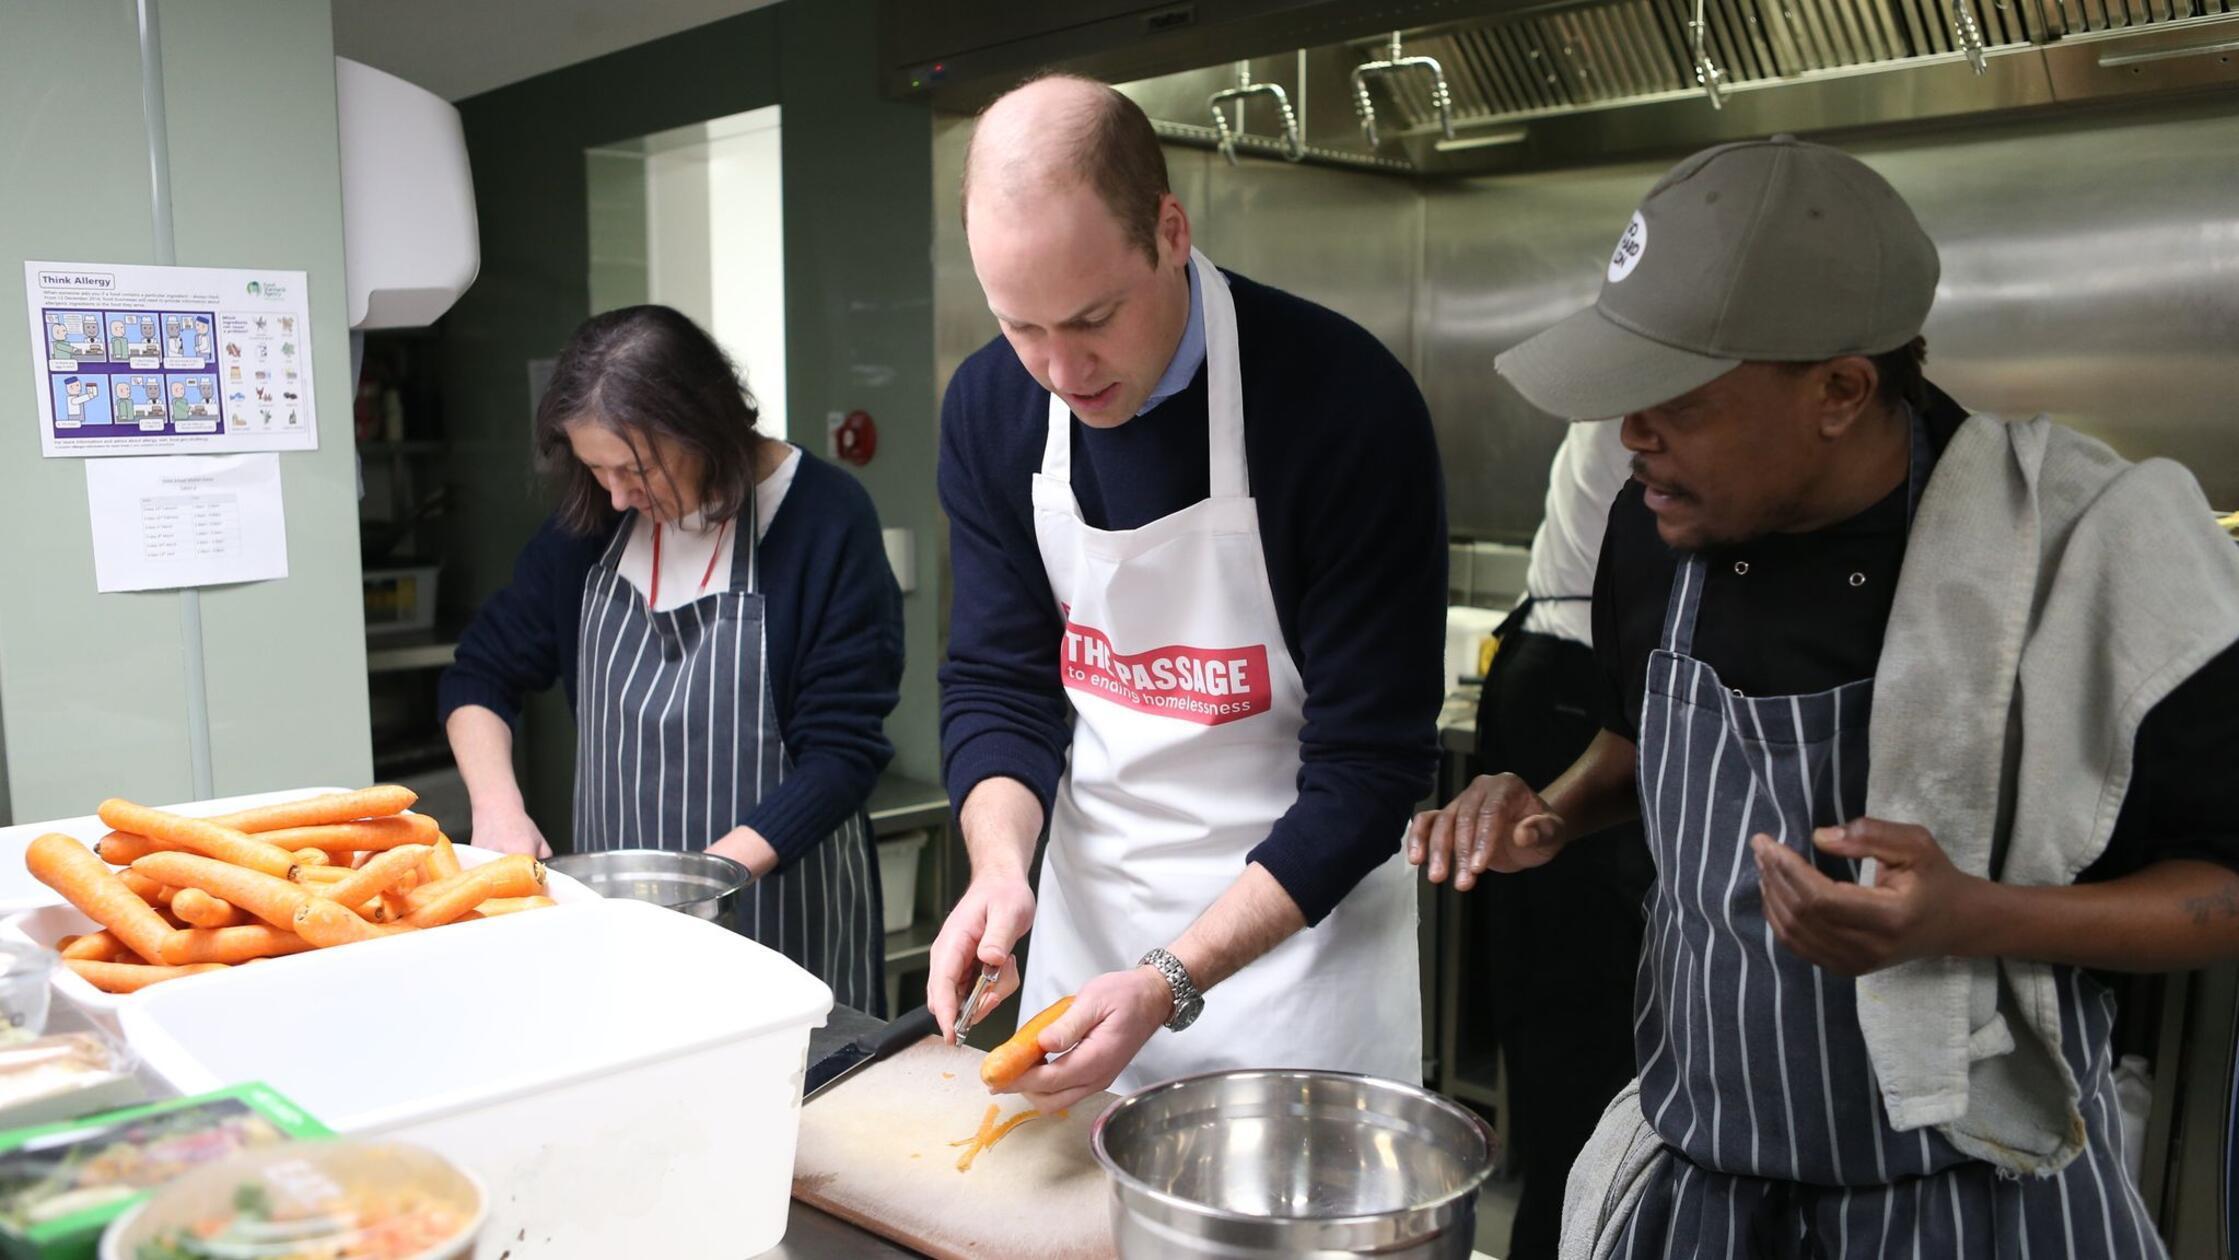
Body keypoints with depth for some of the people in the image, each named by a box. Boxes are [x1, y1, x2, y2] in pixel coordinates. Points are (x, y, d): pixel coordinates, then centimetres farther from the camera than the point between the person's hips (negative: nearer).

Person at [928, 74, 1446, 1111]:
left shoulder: (1347, 401, -23)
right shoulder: (990, 405, -7)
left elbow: (1368, 765, -20)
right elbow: (997, 683, -1)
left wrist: (1171, 984, -26)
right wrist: (1000, 865, -20)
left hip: (1295, 920, -4)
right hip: (1085, 917, 5)